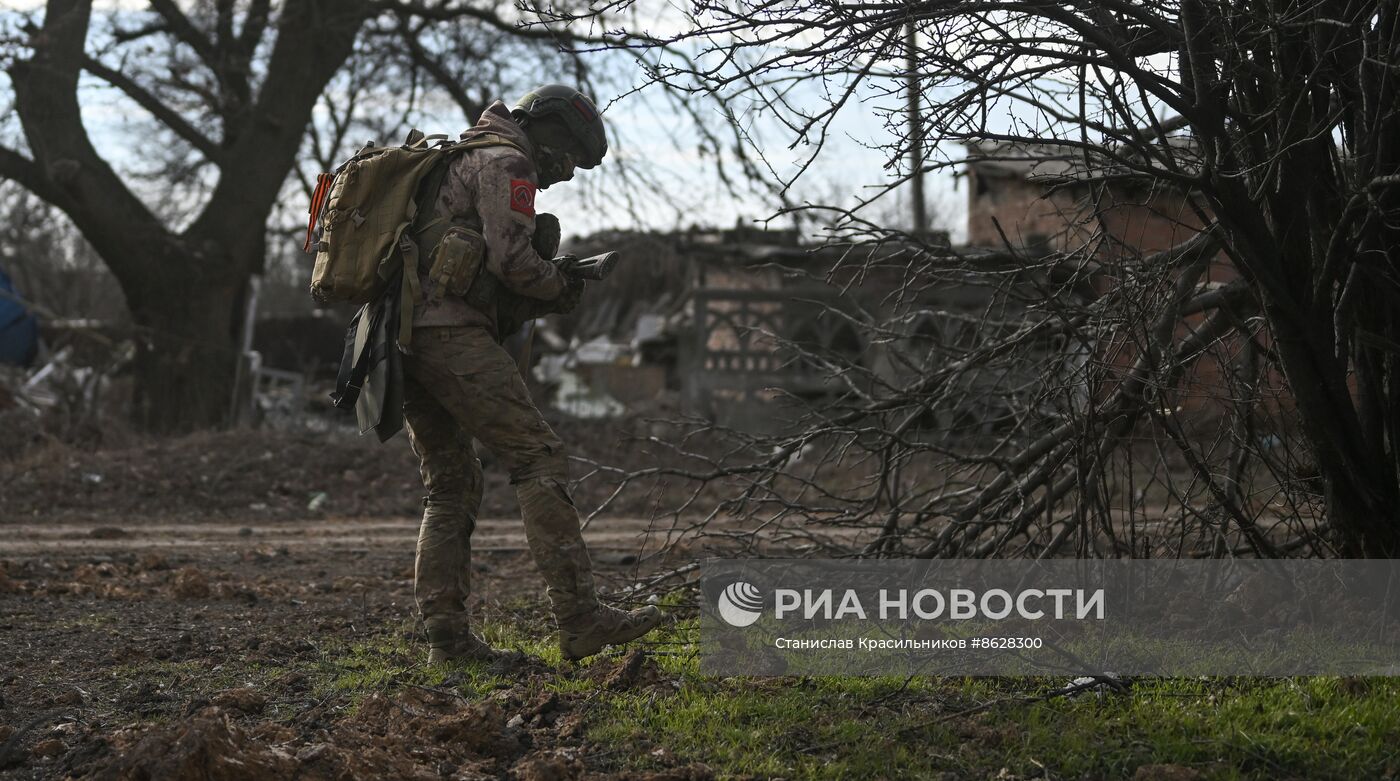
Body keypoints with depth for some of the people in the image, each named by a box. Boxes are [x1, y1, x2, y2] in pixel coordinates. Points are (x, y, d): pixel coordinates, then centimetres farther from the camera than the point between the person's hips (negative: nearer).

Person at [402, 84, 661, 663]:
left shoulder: (458, 159, 30)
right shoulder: (505, 162, -1)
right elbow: (512, 259, -13)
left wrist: (540, 295, 16)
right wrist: (561, 290, 5)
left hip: (403, 338, 10)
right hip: (452, 334, -10)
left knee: (451, 484, 13)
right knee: (538, 459, -10)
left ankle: (445, 633, 9)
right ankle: (580, 620, -14)